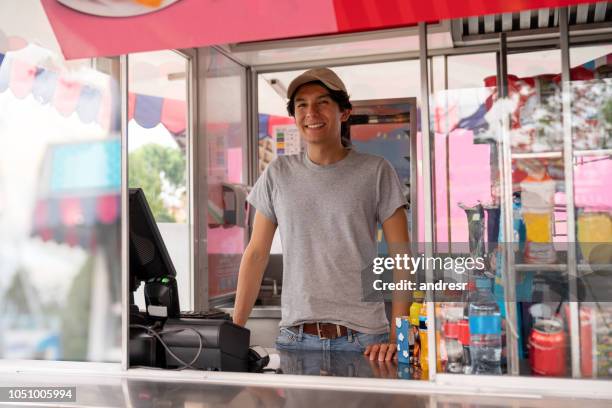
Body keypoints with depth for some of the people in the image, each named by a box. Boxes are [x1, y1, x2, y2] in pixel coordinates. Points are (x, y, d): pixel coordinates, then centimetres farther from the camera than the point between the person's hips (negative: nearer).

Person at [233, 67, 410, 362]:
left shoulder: (375, 171, -1)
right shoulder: (278, 174, 6)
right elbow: (256, 253, 8)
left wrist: (396, 337, -12)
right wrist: (234, 331, 3)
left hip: (363, 338, -1)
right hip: (295, 337, 2)